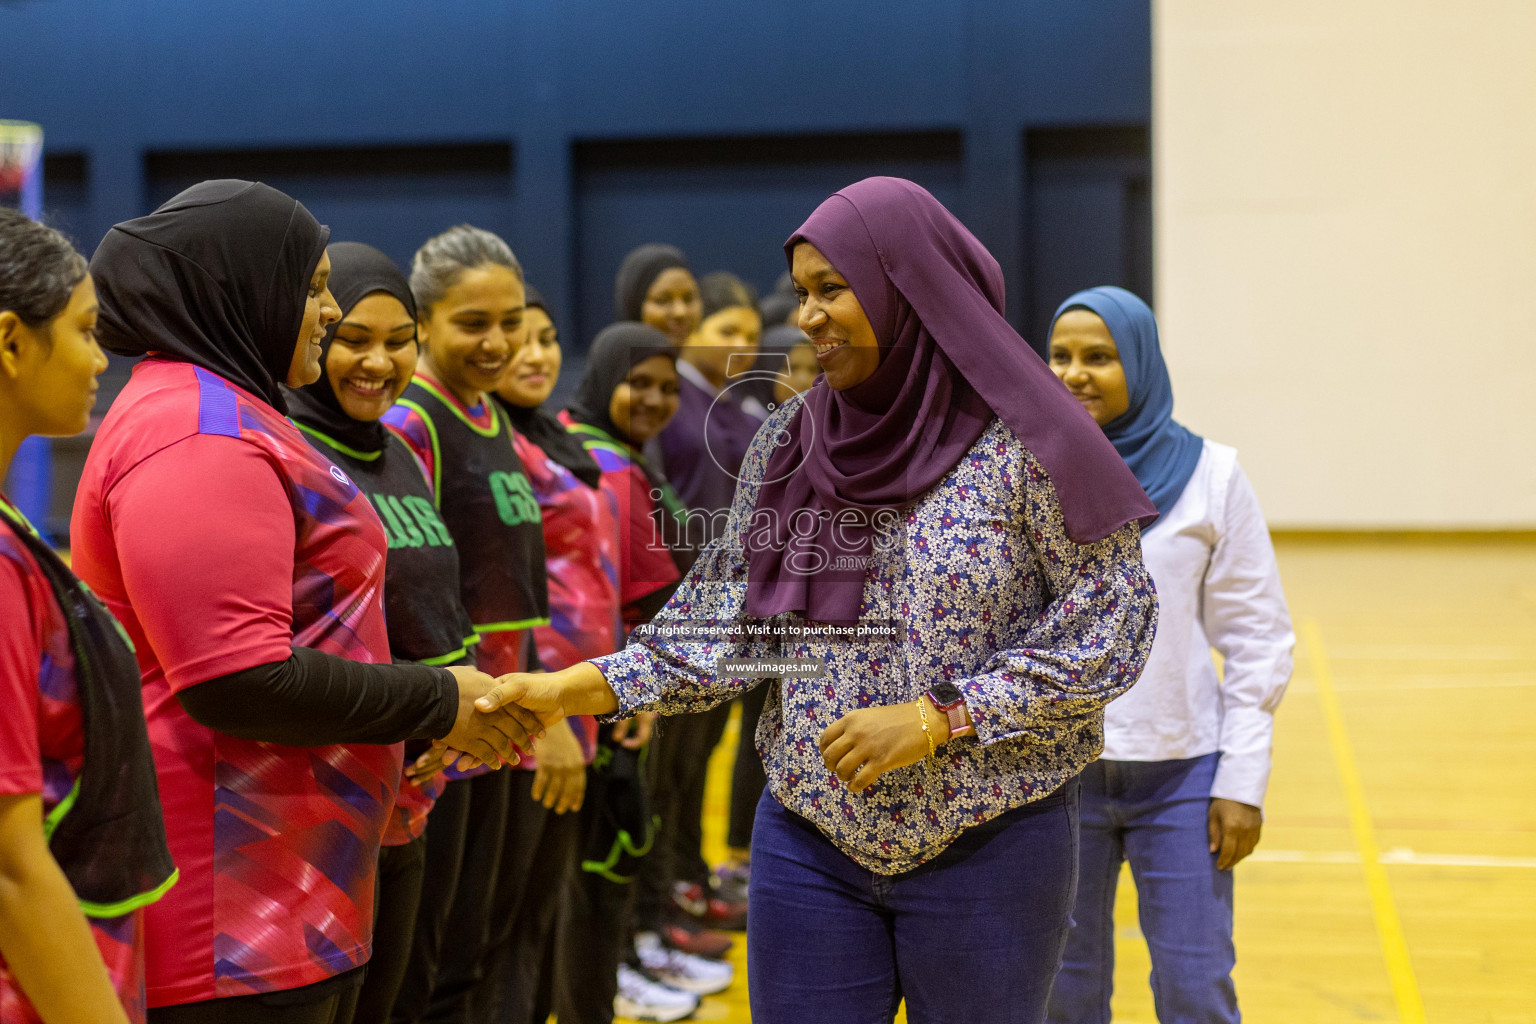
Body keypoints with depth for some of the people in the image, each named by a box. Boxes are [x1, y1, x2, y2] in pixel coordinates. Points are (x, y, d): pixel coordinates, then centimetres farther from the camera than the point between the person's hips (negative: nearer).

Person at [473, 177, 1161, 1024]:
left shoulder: (1023, 441, -10)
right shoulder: (787, 444, 4)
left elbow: (1113, 623, -11)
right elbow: (733, 622, 5)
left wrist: (939, 717, -17)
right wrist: (573, 690, -7)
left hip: (988, 844, -3)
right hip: (810, 842, 4)